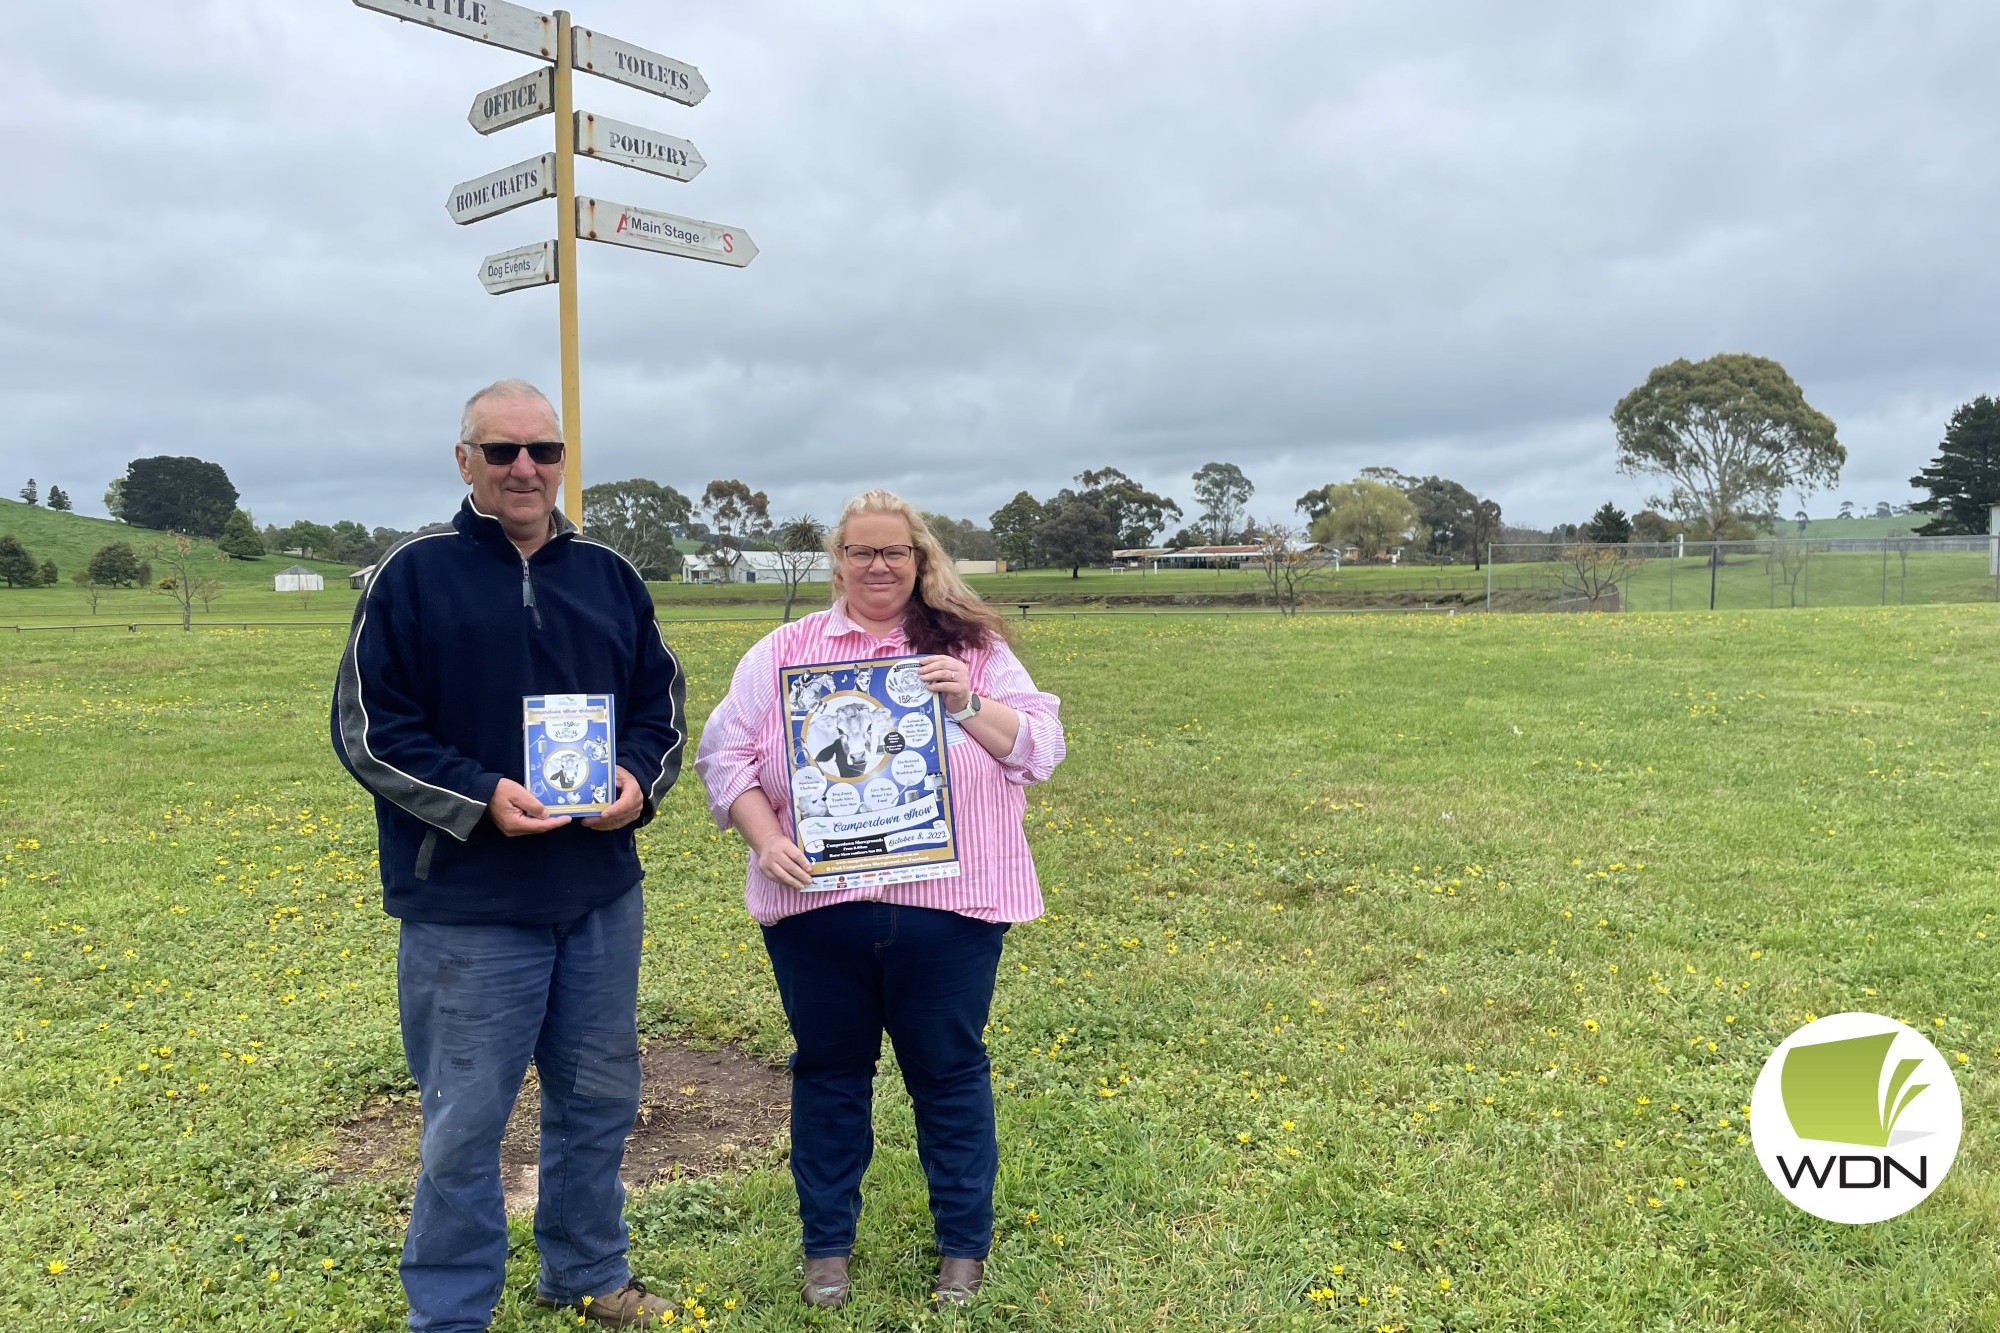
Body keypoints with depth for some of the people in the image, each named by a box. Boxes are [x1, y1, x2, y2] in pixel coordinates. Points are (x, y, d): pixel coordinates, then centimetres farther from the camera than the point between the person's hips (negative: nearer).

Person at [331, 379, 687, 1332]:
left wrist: (638, 778, -8)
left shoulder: (609, 577, 8)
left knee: (598, 1100, 17)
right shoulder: (415, 574, -4)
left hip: (601, 898, 5)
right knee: (466, 1123, 7)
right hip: (468, 909, -4)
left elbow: (661, 705, 13)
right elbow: (367, 726, -6)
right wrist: (480, 796, -18)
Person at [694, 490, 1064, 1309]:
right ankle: (826, 1243, 32)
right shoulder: (783, 653, 7)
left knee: (950, 1073, 10)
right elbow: (723, 755, 6)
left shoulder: (974, 649, 5)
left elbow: (1042, 749, 0)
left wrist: (969, 705, -16)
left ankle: (964, 1245, 29)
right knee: (828, 1071, 14)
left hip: (946, 906, -1)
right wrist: (765, 839, -9)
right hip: (817, 906, 1)